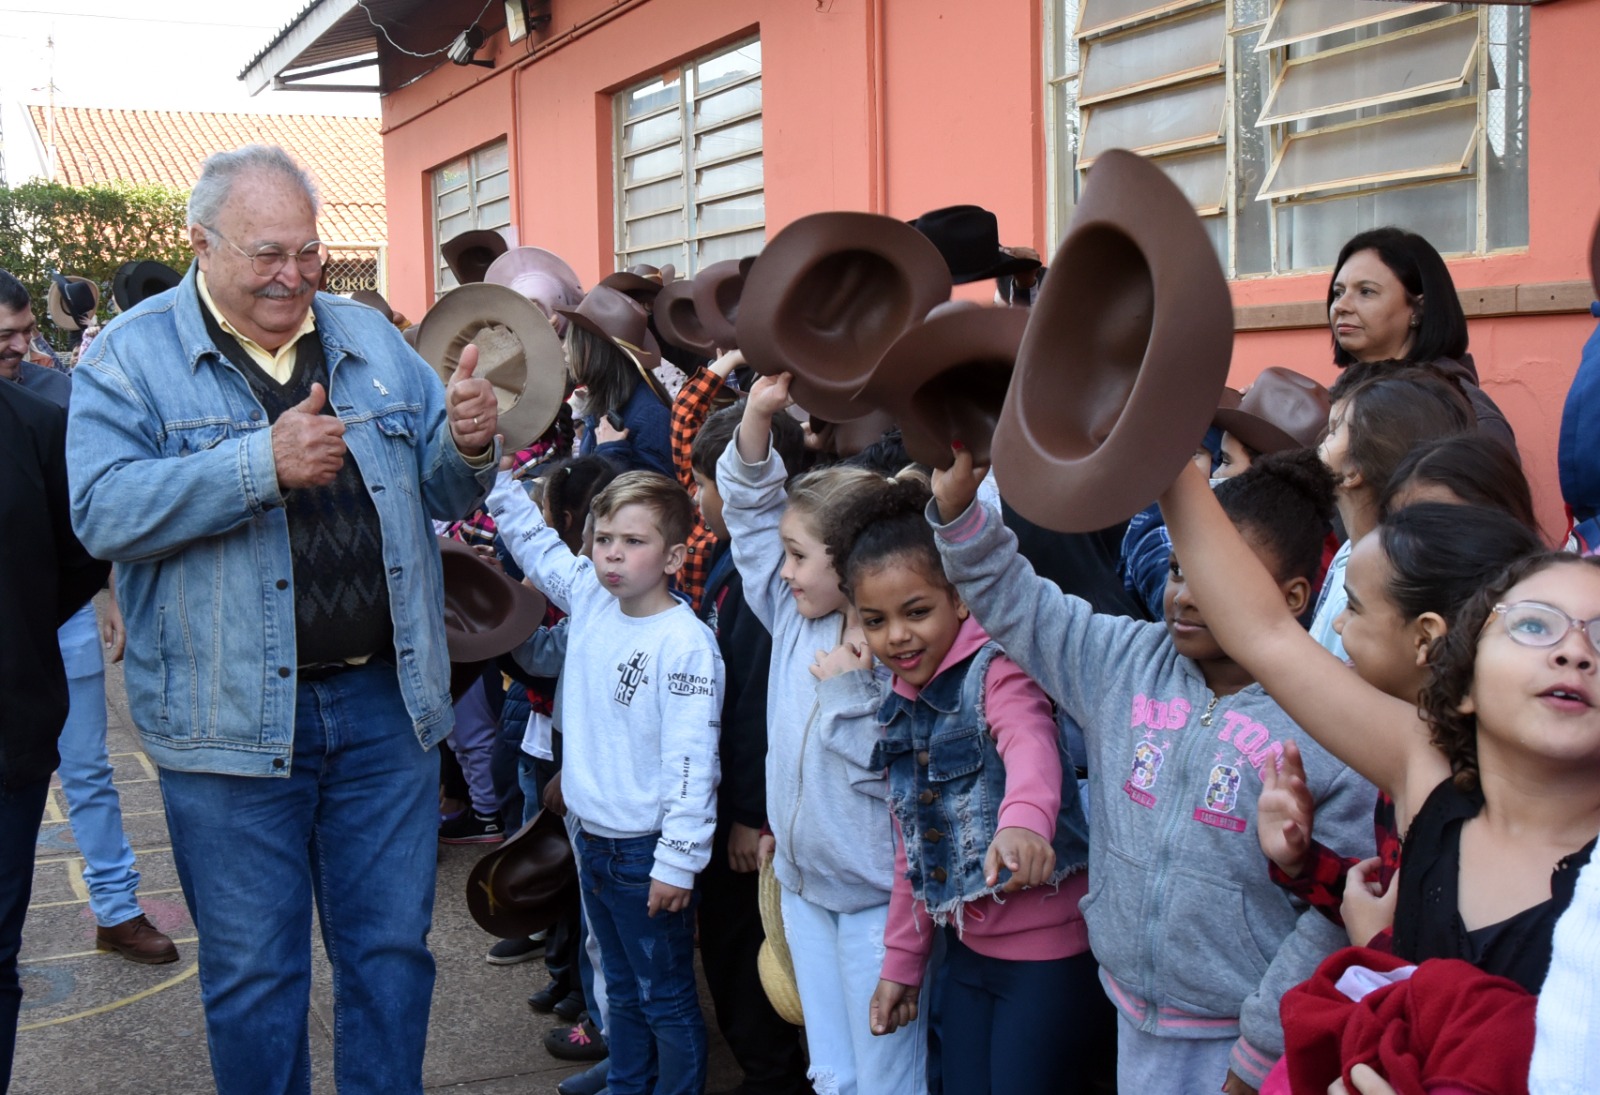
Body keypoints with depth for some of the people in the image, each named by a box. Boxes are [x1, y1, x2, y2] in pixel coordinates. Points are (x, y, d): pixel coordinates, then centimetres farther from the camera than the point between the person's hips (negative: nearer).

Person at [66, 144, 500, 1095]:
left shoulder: (371, 339, 9)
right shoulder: (131, 355, -3)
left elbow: (441, 495, 11)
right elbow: (103, 510, -17)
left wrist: (468, 447, -13)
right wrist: (261, 465, -27)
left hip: (385, 704, 4)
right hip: (234, 721, -3)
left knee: (394, 952, 14)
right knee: (253, 975, 10)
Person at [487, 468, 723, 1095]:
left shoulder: (685, 643, -20)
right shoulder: (590, 599, 2)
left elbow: (691, 761, -21)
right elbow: (532, 539, 14)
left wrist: (678, 862, -21)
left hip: (649, 853, -8)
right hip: (595, 840, 8)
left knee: (666, 1000, 6)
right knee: (622, 989, 22)